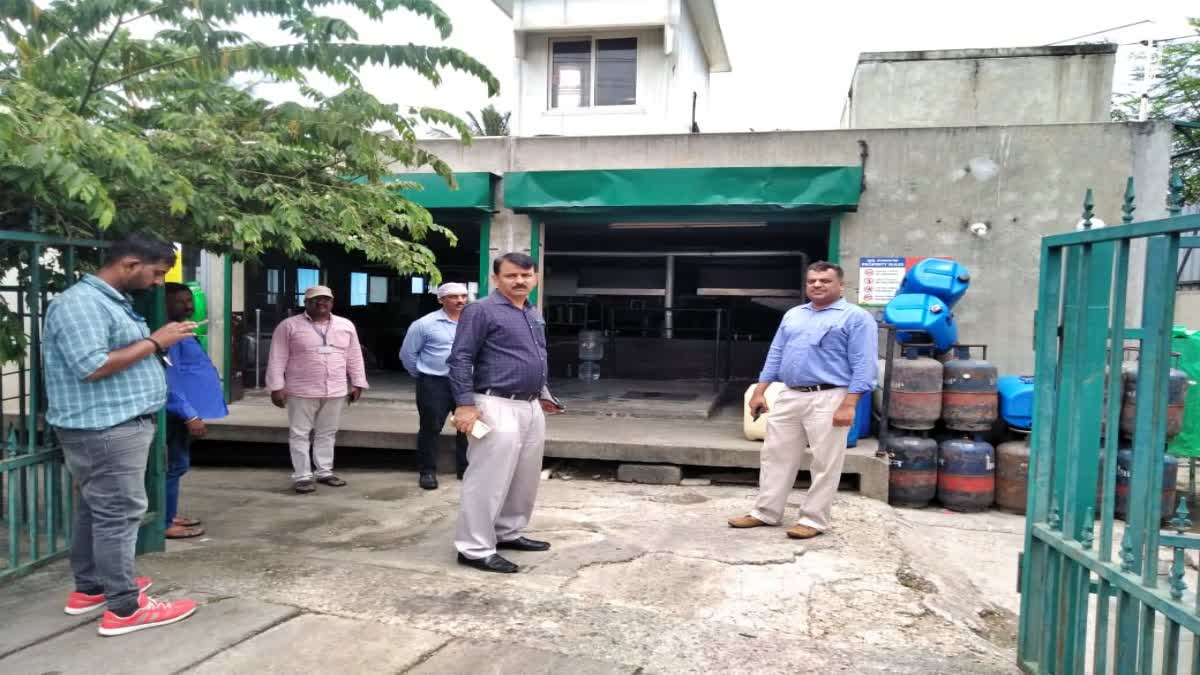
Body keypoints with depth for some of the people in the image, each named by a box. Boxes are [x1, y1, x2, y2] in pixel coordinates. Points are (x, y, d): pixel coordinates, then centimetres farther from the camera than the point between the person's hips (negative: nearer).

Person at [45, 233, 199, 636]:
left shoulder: (112, 301, 15)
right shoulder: (80, 303, -17)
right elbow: (92, 367, -25)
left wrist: (156, 345, 7)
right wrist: (154, 342, -20)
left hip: (116, 424, 11)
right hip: (104, 428, -11)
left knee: (96, 509, 18)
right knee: (119, 513, -6)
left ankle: (89, 588, 30)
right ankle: (124, 609, 1)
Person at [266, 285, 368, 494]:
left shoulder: (346, 326, 7)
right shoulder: (289, 326, -3)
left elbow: (354, 357, 11)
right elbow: (277, 359, -4)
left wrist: (357, 384, 8)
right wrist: (276, 387, -9)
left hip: (335, 391, 3)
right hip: (302, 391, -3)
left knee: (327, 433, 11)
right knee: (299, 434, 1)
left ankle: (324, 472, 21)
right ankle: (302, 476, 8)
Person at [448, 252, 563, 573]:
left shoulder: (534, 315, 16)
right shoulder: (481, 311, -9)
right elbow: (461, 359, -13)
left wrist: (542, 394, 24)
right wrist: (465, 404, -20)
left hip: (531, 408, 9)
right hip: (498, 408, -9)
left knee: (526, 478, 16)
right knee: (489, 480, -5)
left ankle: (508, 533, 31)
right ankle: (474, 548, 4)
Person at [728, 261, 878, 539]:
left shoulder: (856, 317, -4)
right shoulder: (793, 315, 16)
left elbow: (863, 365, -11)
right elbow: (775, 355, 17)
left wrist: (848, 405, -18)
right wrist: (759, 392, 11)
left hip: (828, 398, -6)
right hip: (789, 396, 6)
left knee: (824, 465, 2)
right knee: (775, 456, 10)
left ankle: (814, 520, 13)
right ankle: (766, 512, 21)